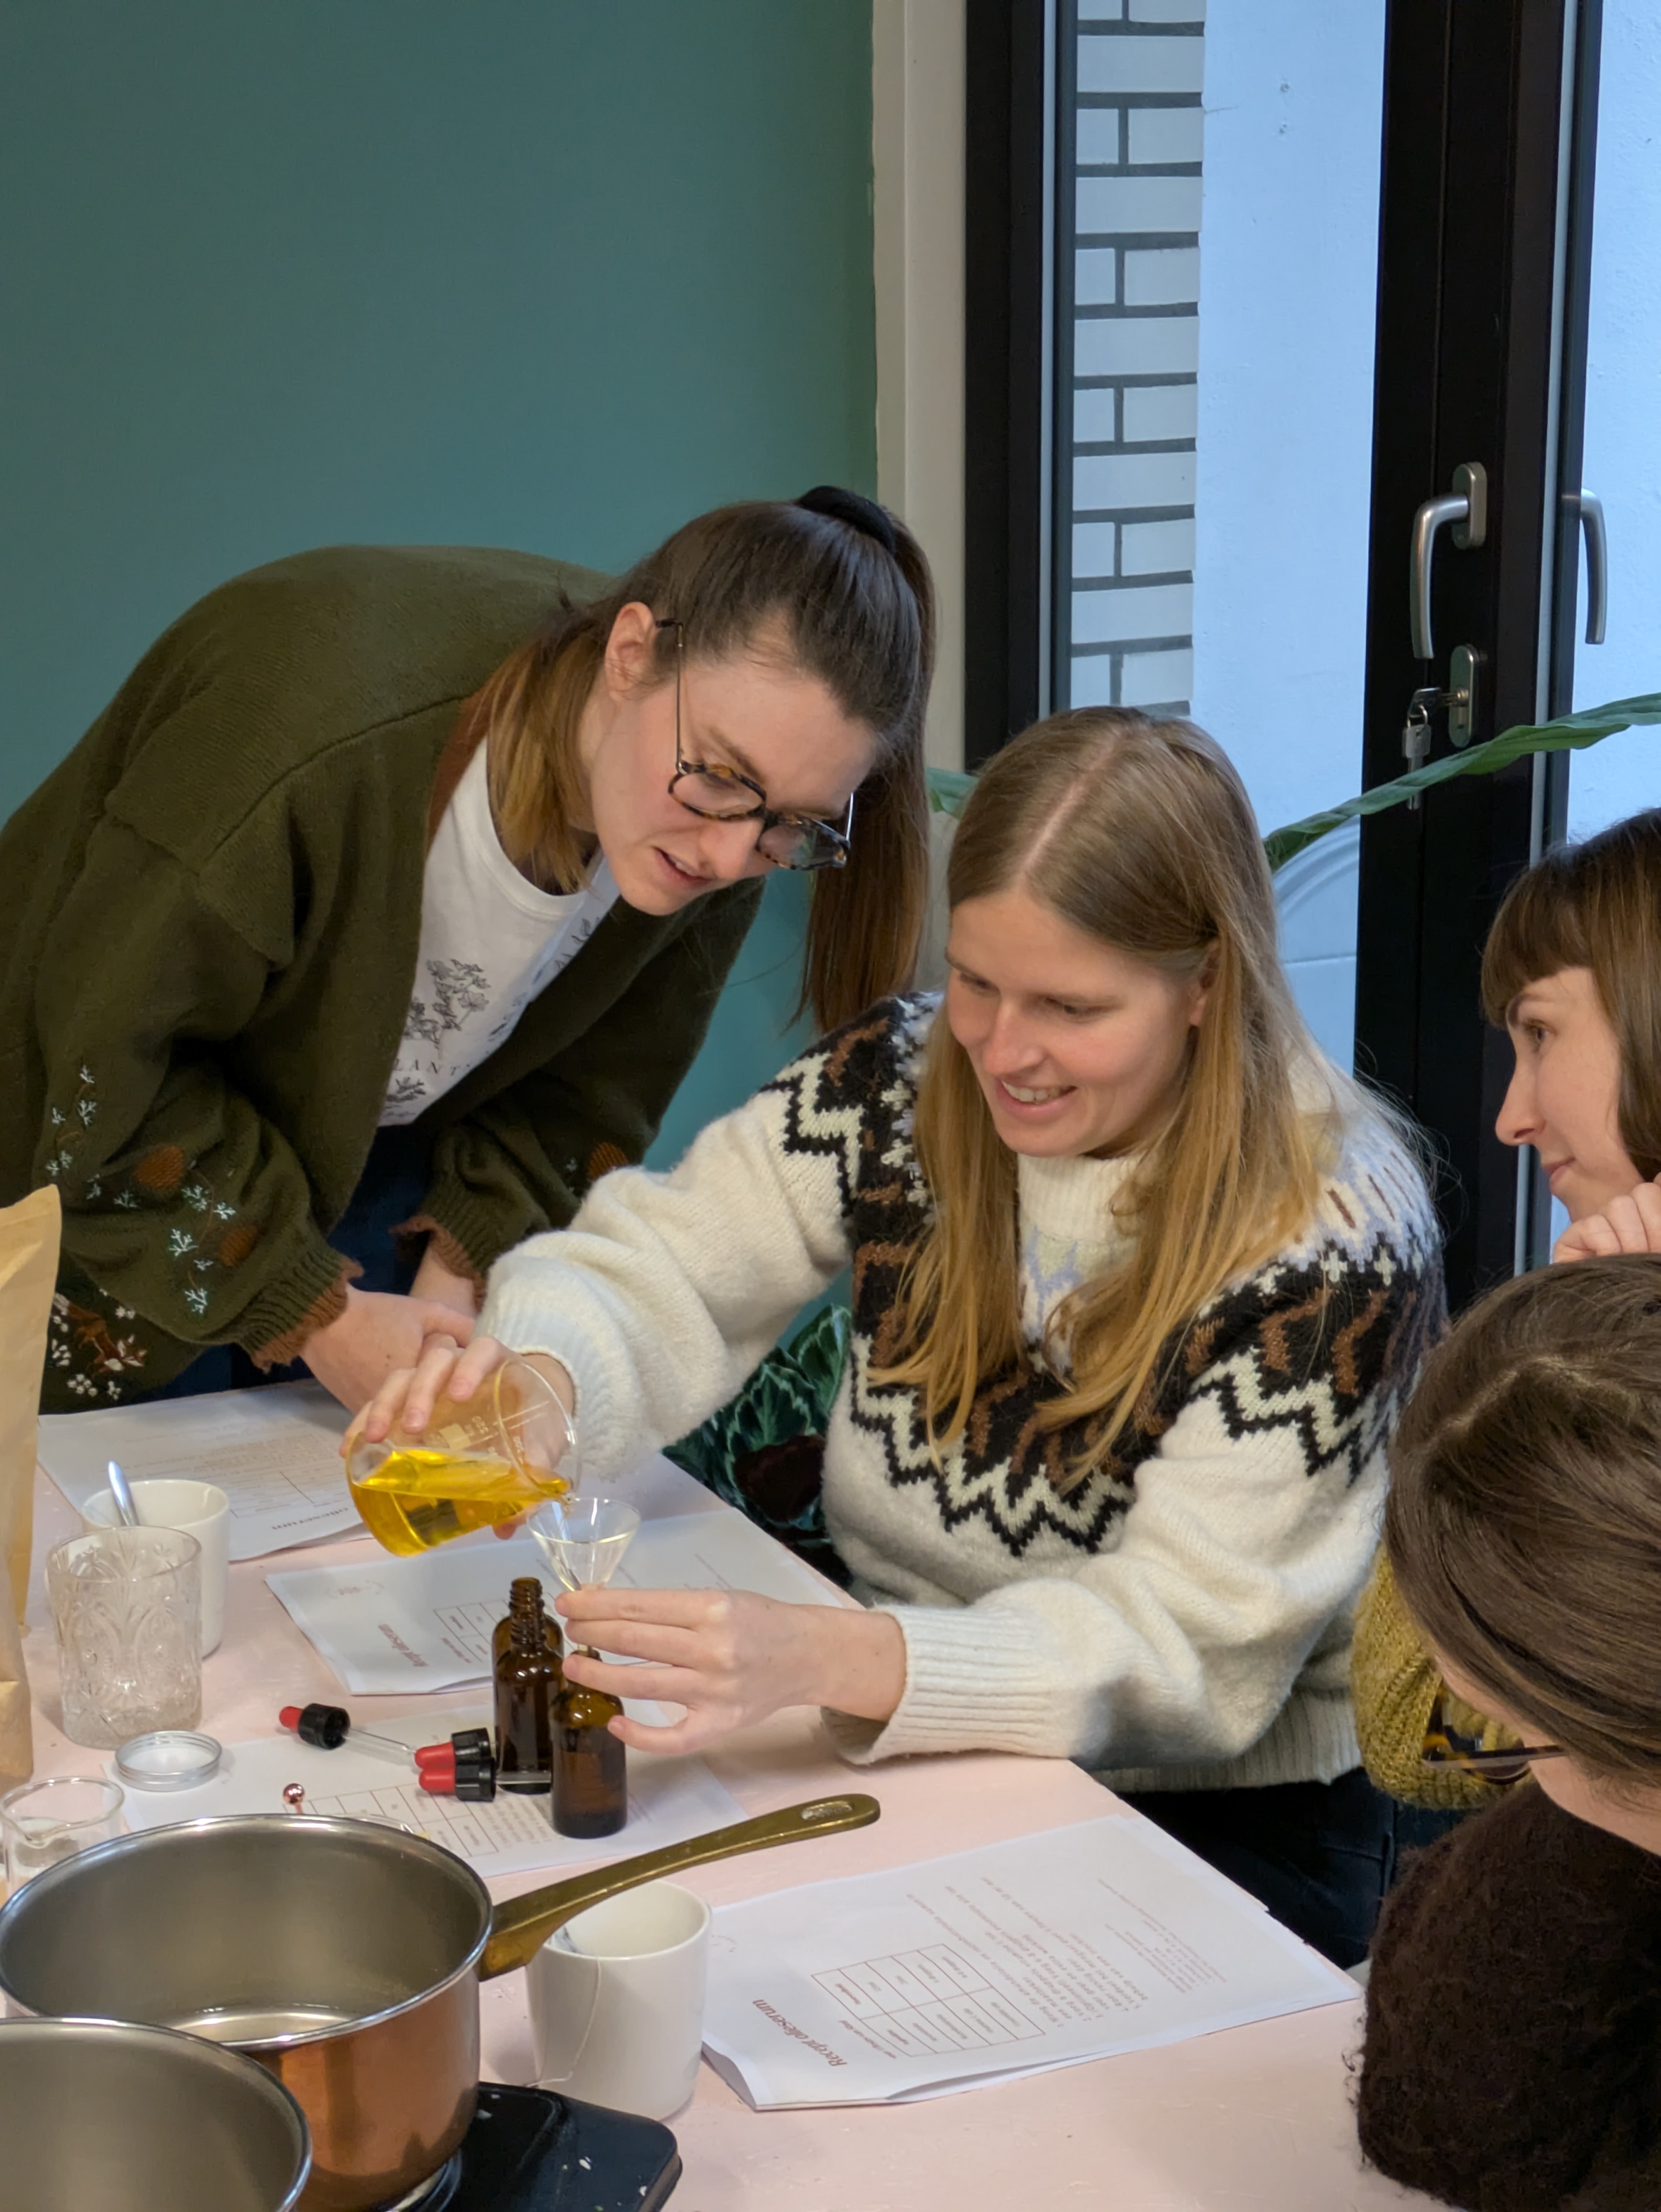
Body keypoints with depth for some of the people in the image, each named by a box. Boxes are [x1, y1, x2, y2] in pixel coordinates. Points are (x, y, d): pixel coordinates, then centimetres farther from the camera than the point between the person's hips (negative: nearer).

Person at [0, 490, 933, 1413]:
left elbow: (586, 1090, -4)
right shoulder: (322, 729, -39)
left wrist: (463, 1275, -16)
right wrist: (313, 1314, -25)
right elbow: (105, 1060, -28)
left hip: (372, 1153, 4)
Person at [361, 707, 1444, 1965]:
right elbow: (657, 1272, -4)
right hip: (924, 1756, 5)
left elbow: (1186, 1649, -23)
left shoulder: (1336, 1245, -17)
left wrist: (823, 1659, -39)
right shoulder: (901, 1086, -2)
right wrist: (530, 1372, -30)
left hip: (1218, 1825, -5)